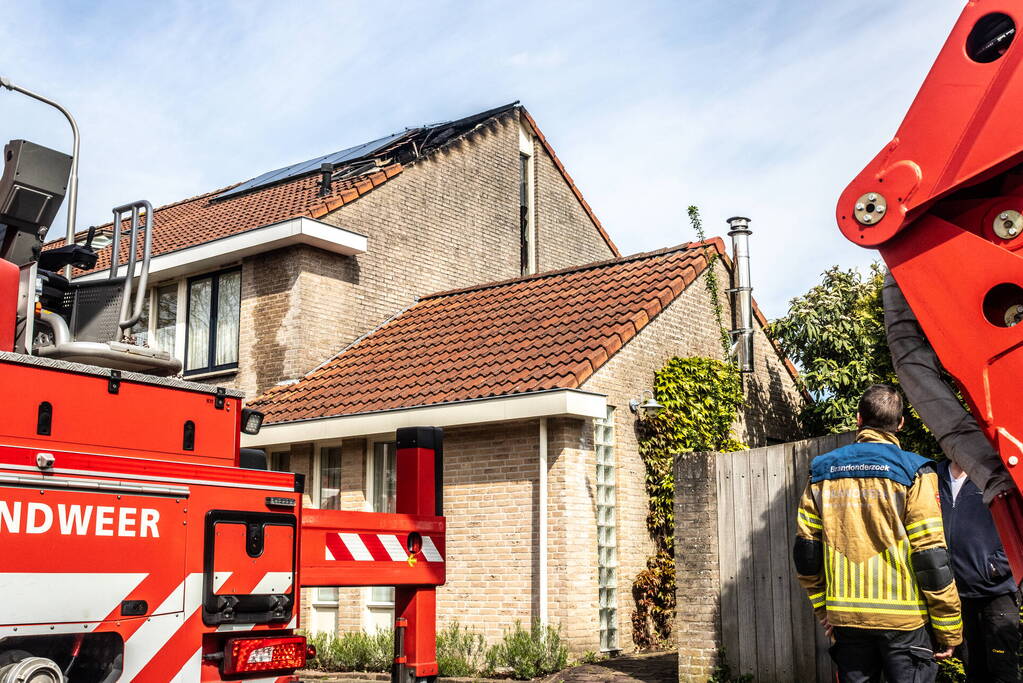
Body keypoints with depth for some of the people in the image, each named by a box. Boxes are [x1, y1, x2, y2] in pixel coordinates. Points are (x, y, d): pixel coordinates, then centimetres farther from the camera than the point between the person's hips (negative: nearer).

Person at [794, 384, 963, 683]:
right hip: (903, 619, -4)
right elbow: (931, 557, -10)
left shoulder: (822, 472, 5)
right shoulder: (912, 473, -7)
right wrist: (949, 630, -3)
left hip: (844, 616, 4)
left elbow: (806, 550, 6)